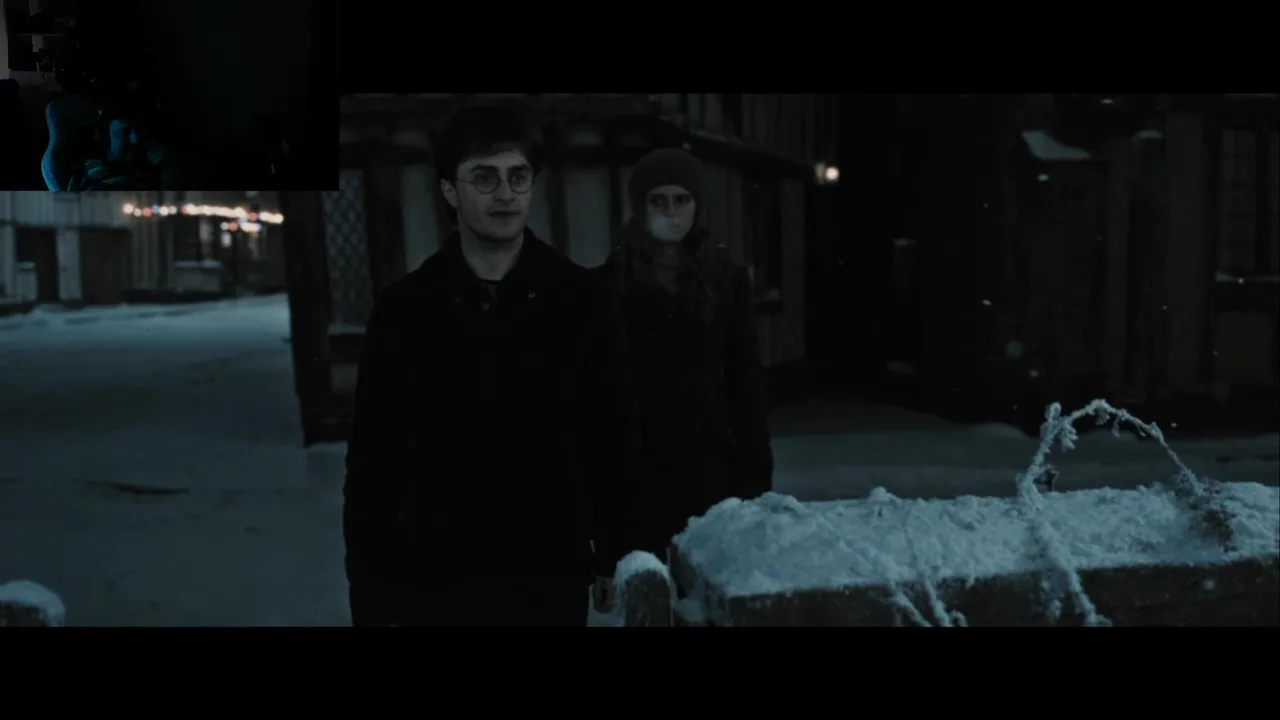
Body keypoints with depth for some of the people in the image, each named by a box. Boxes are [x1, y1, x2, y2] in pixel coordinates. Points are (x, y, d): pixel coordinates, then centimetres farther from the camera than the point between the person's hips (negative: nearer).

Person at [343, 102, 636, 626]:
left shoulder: (581, 300, -3)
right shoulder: (406, 307, -2)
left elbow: (613, 439, 1)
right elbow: (374, 458, 0)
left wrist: (614, 559, 0)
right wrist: (371, 593, -1)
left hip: (553, 580, 0)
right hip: (434, 582, 1)